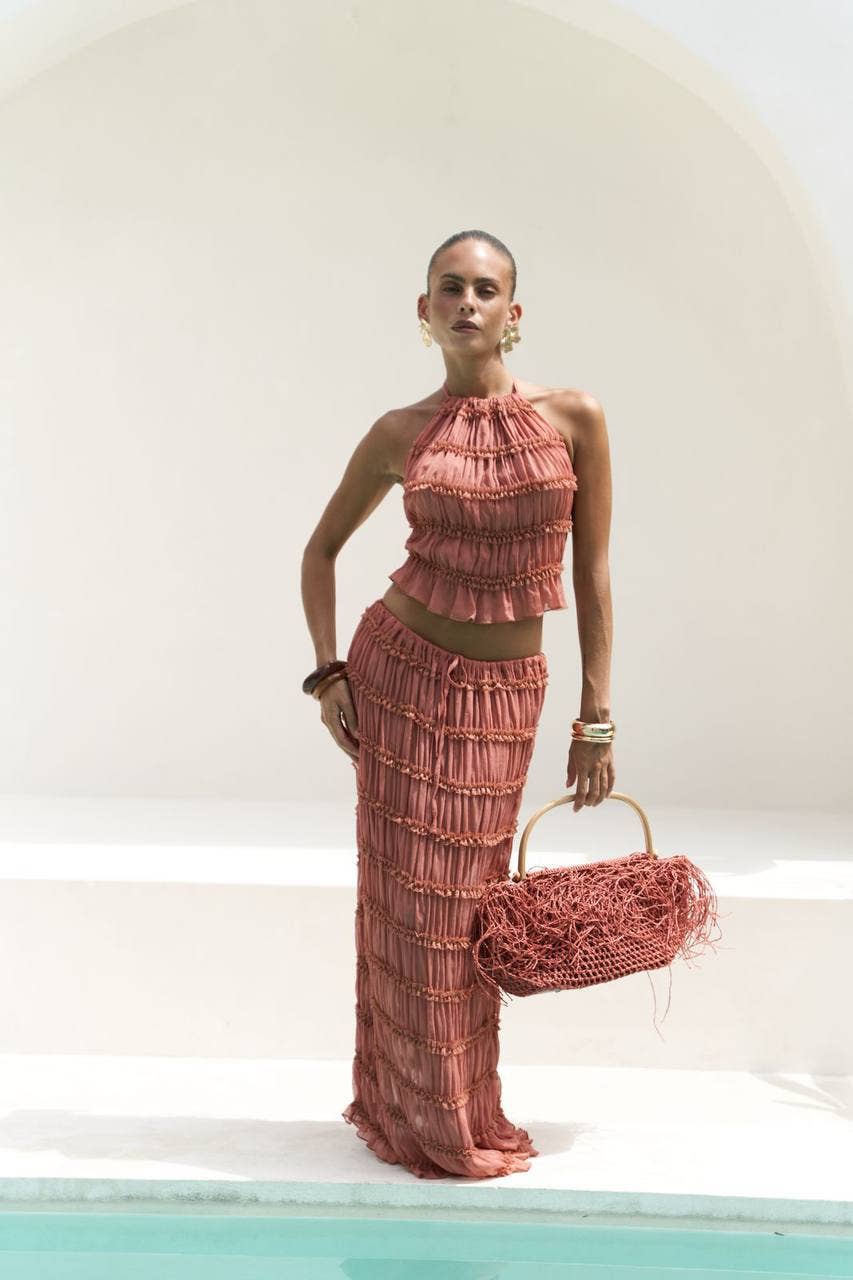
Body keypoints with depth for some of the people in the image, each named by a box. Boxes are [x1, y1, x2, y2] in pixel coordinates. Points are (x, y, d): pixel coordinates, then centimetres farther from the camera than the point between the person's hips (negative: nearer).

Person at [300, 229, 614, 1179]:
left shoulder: (574, 418, -4)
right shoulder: (400, 435, -2)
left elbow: (591, 576, -1)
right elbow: (323, 546, 10)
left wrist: (596, 718, -2)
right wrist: (327, 673, -1)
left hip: (506, 694, 0)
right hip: (403, 672, 0)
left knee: (468, 904, 9)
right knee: (408, 896, 4)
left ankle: (463, 1114, 28)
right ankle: (417, 1115, 22)